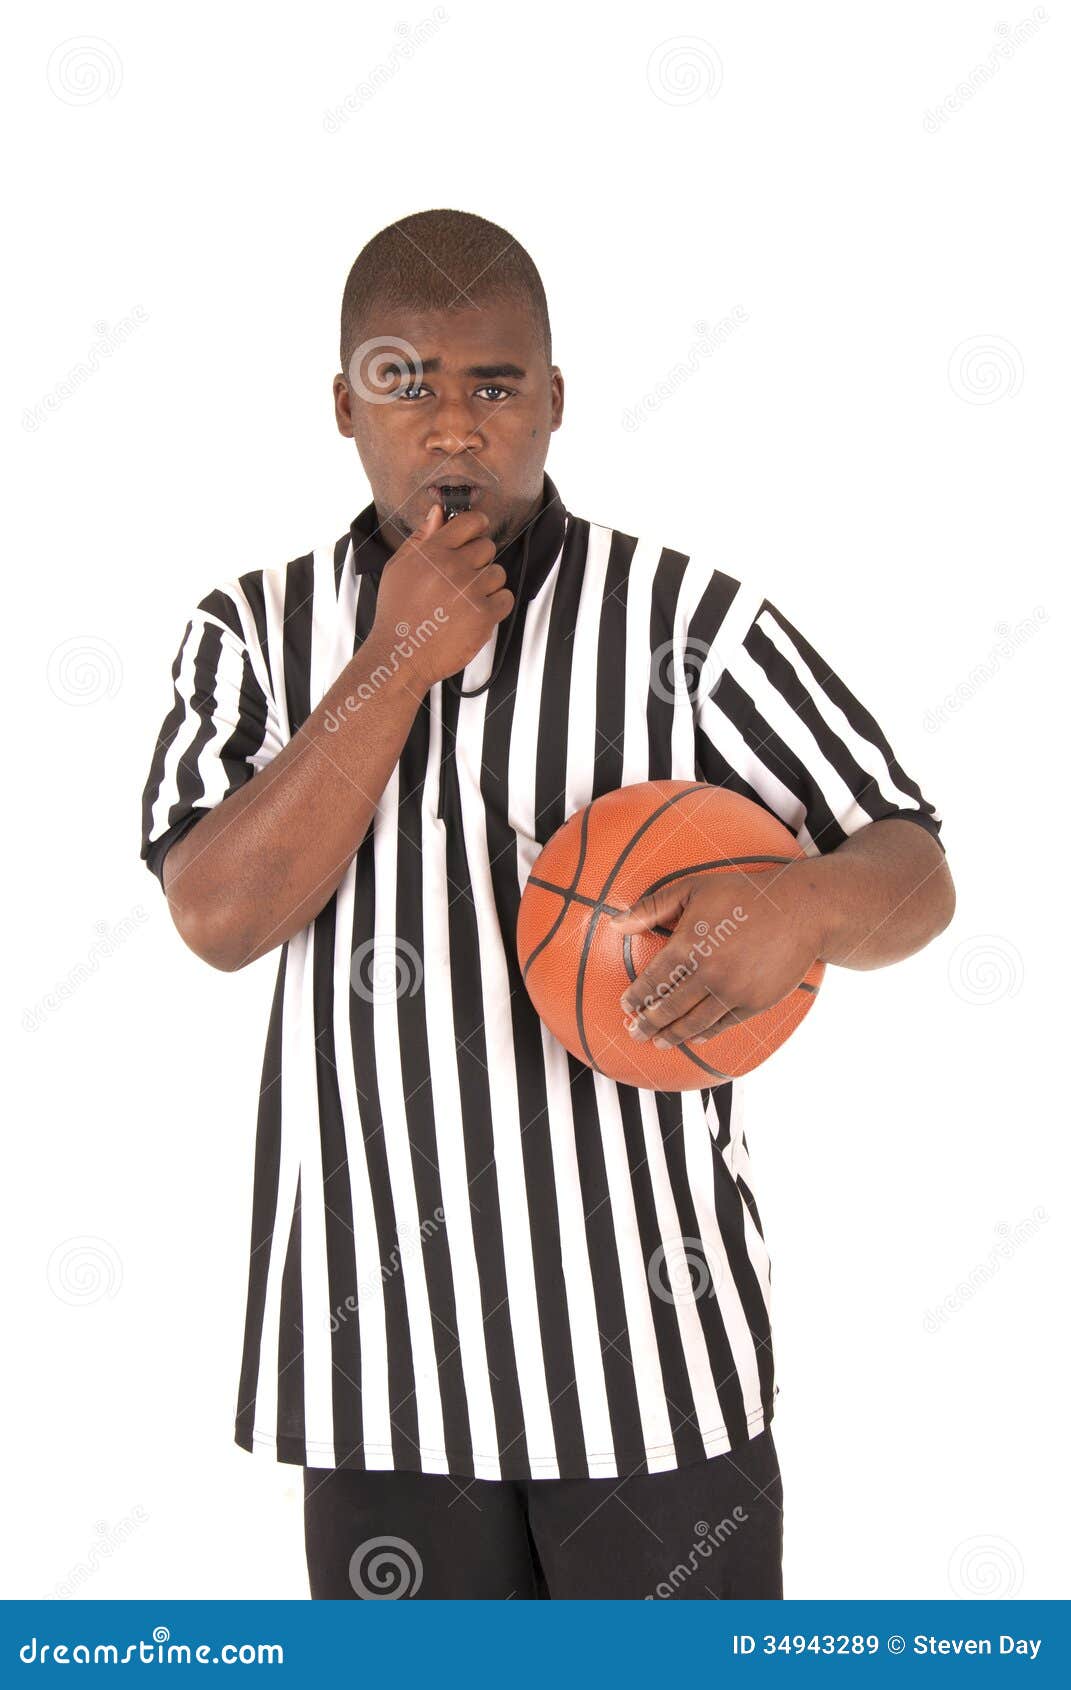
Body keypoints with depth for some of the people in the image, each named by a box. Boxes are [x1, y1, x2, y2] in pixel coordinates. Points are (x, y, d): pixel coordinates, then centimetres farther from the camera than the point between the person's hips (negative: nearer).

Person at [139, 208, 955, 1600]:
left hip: (647, 1338, -1)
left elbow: (917, 874, -3)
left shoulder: (687, 623, -4)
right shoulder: (256, 635, 4)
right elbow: (220, 914, -10)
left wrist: (804, 908, -26)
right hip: (384, 1344, 2)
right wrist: (397, 662, -14)